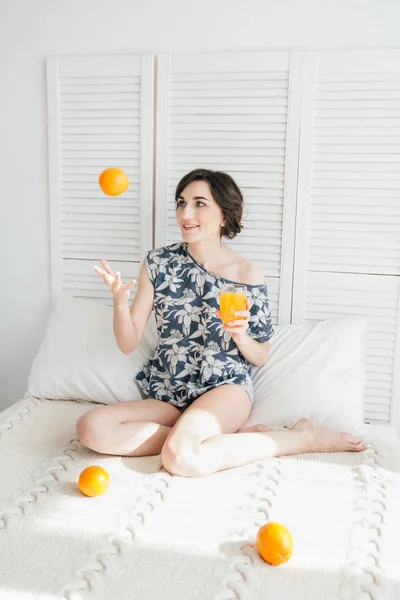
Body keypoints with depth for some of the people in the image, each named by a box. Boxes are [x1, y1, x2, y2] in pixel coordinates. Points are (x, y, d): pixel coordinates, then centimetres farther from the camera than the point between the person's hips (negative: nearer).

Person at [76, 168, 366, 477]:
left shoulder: (248, 274, -6)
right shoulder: (158, 263, 0)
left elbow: (261, 357, 4)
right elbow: (128, 343, -1)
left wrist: (240, 335, -18)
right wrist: (120, 299, -20)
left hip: (225, 386, -4)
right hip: (166, 392, 5)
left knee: (180, 457, -35)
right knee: (92, 428, -24)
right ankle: (233, 437, -17)